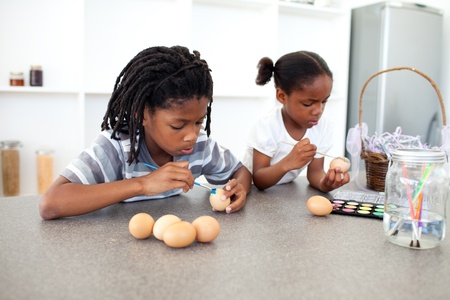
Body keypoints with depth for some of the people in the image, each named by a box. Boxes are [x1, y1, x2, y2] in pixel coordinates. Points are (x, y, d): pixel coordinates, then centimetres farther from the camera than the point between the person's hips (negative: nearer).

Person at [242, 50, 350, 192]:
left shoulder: (323, 126, -10)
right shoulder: (267, 126, -23)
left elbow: (315, 171, -5)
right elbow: (258, 181, -21)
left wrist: (324, 183, -27)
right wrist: (288, 162, -37)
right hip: (252, 191, -3)